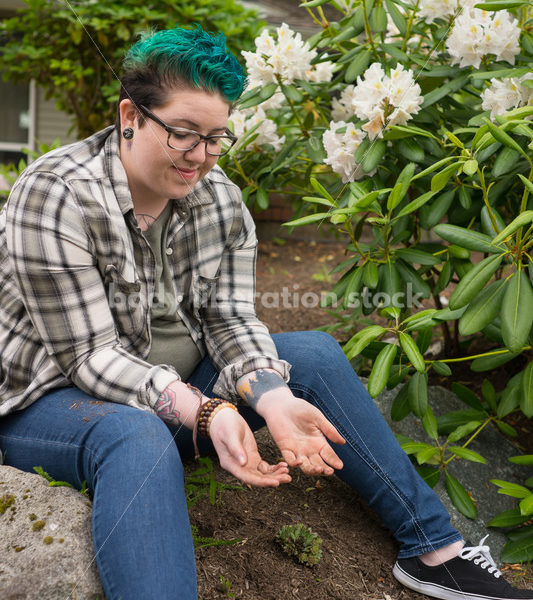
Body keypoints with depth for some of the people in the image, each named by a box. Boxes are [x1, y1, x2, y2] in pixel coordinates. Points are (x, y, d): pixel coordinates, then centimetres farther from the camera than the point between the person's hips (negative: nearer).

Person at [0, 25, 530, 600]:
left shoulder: (220, 197, -2)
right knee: (139, 439, -40)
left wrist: (272, 397, -26)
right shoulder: (56, 196, -21)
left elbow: (229, 319, -6)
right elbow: (91, 356, -23)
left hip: (182, 383, 6)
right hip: (57, 397, -5)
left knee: (315, 353, -7)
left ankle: (433, 550, 0)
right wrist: (202, 413, -36)